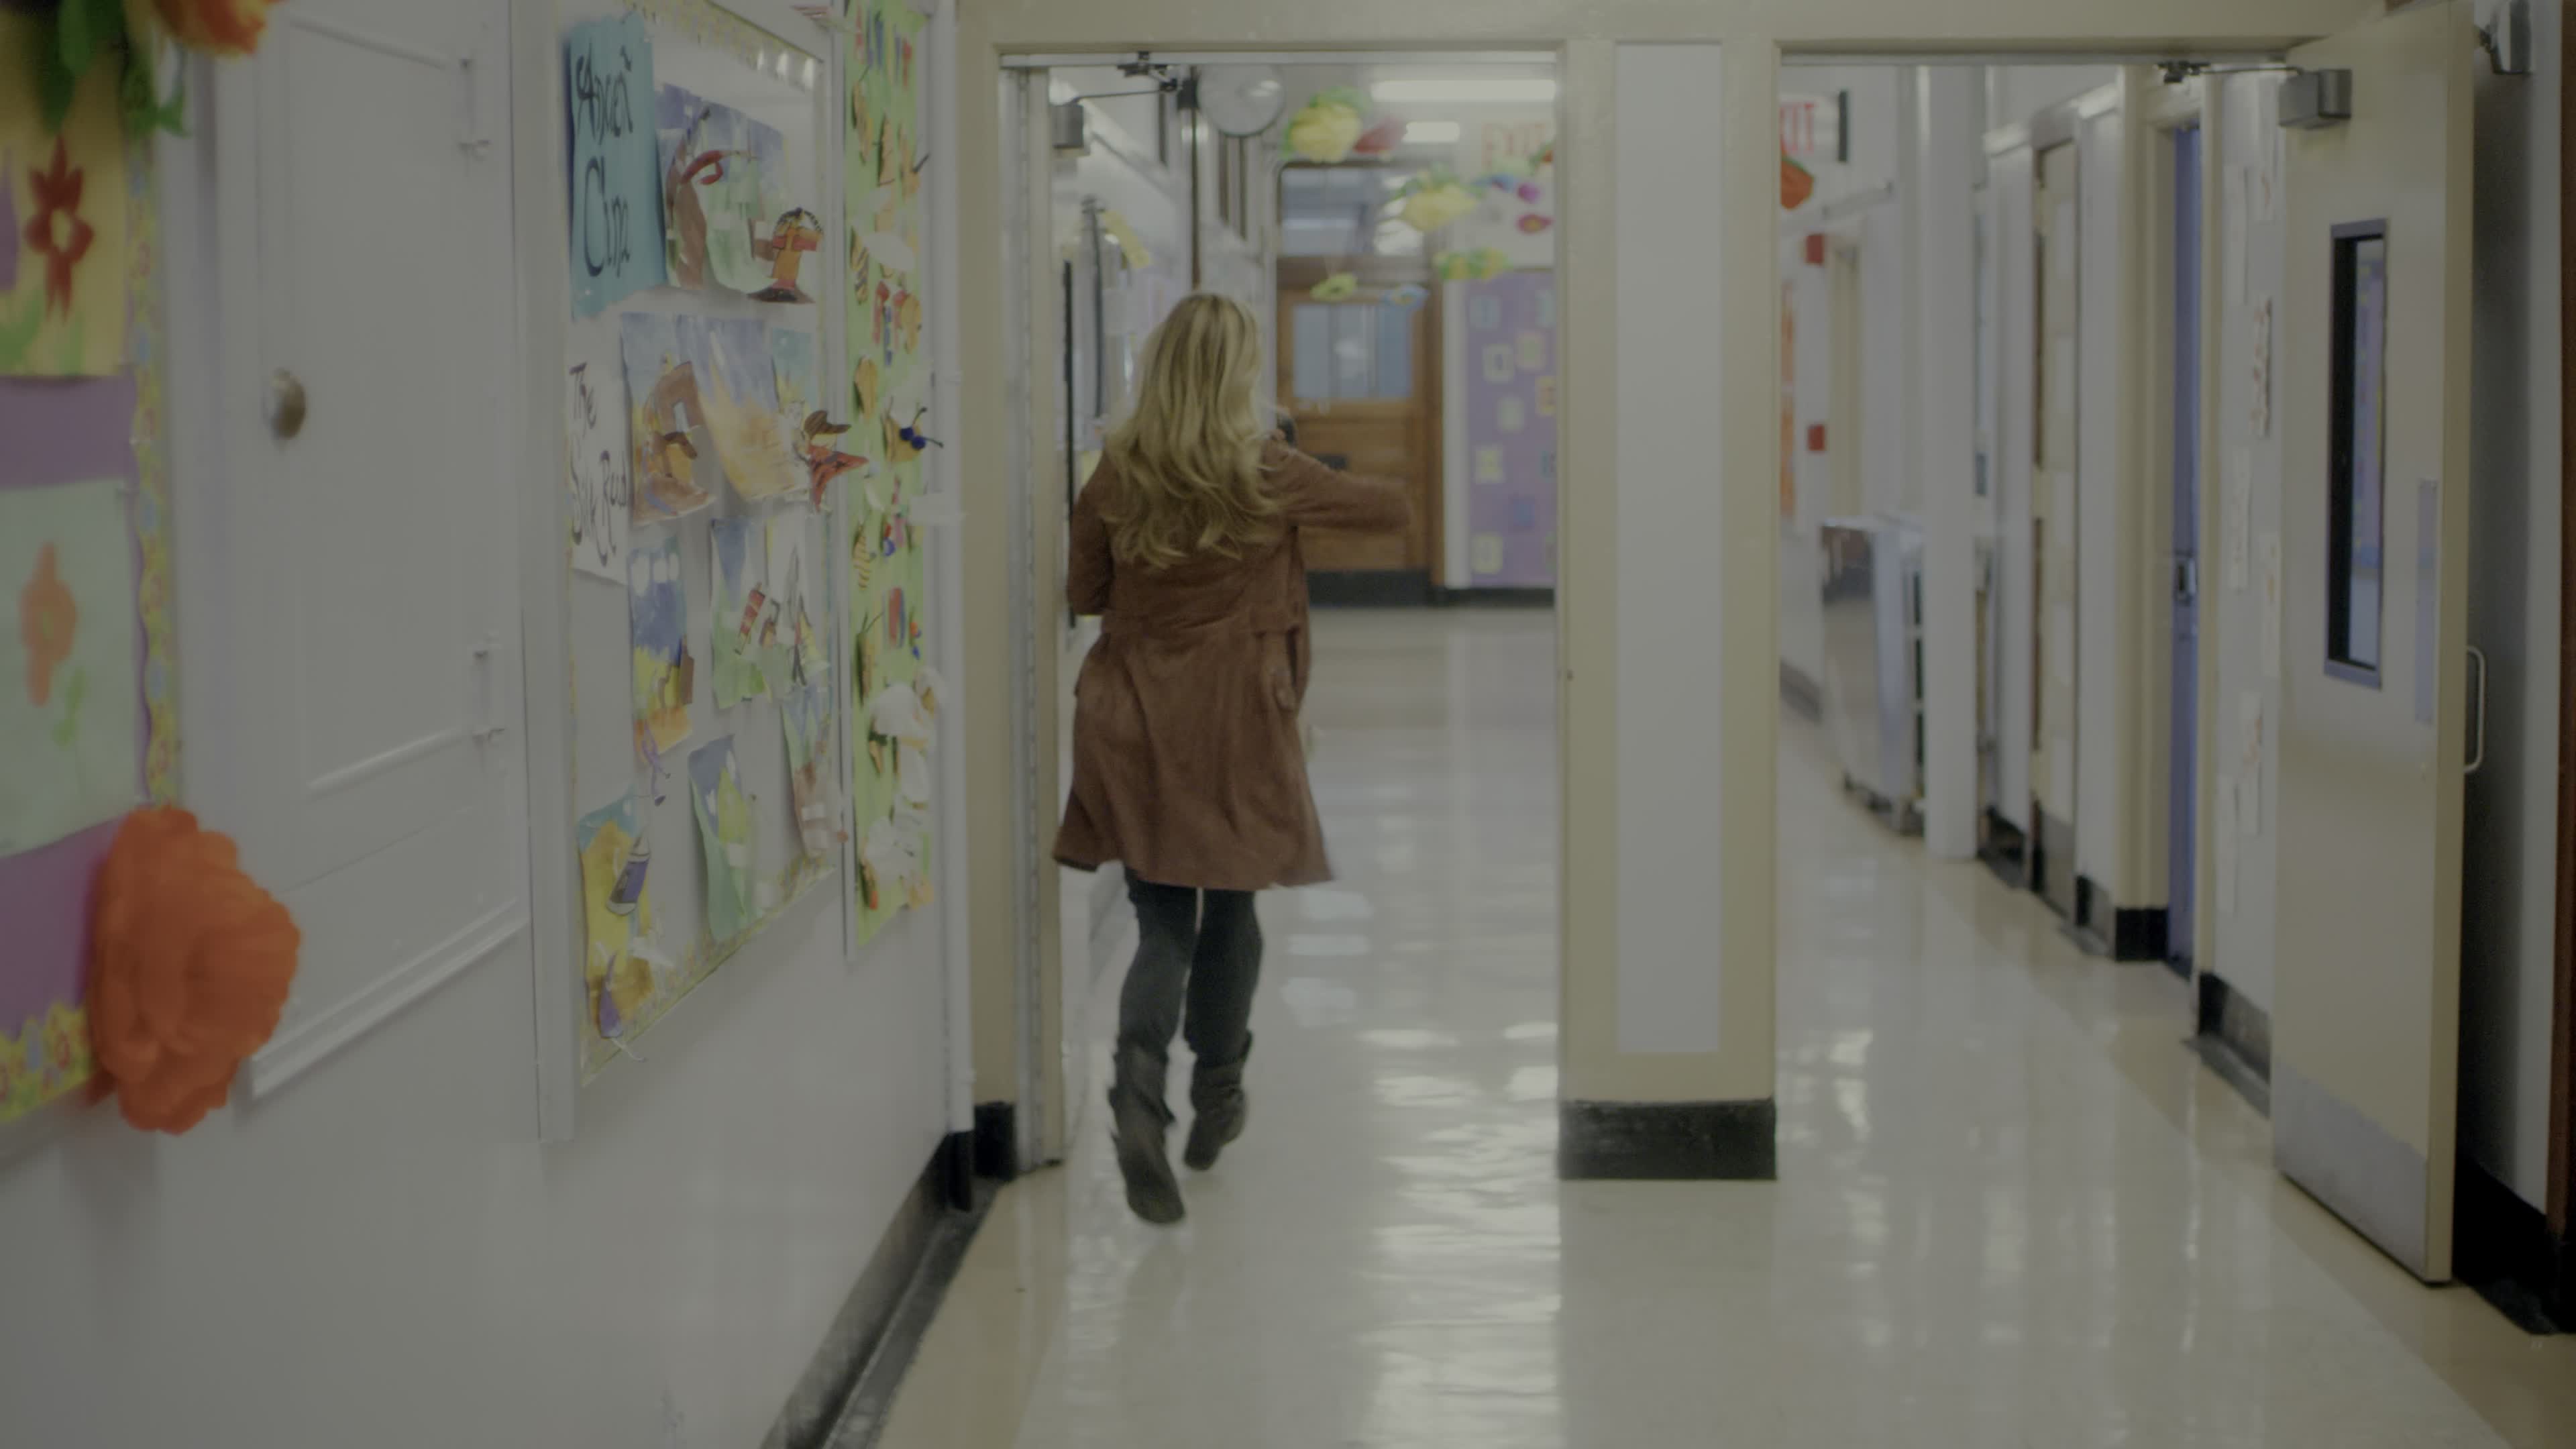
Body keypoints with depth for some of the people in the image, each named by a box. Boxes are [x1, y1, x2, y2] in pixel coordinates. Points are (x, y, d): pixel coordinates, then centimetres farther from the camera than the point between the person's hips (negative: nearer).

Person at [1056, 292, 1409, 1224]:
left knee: (1161, 925, 5)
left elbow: (1084, 593, 8)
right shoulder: (1269, 477, -8)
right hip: (1235, 727, -1)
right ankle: (1215, 1101, 30)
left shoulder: (1118, 476, -3)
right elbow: (1393, 509, 5)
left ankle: (1139, 1078, -21)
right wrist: (1315, 497, 23)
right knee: (1229, 914, 16)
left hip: (1134, 724, 2)